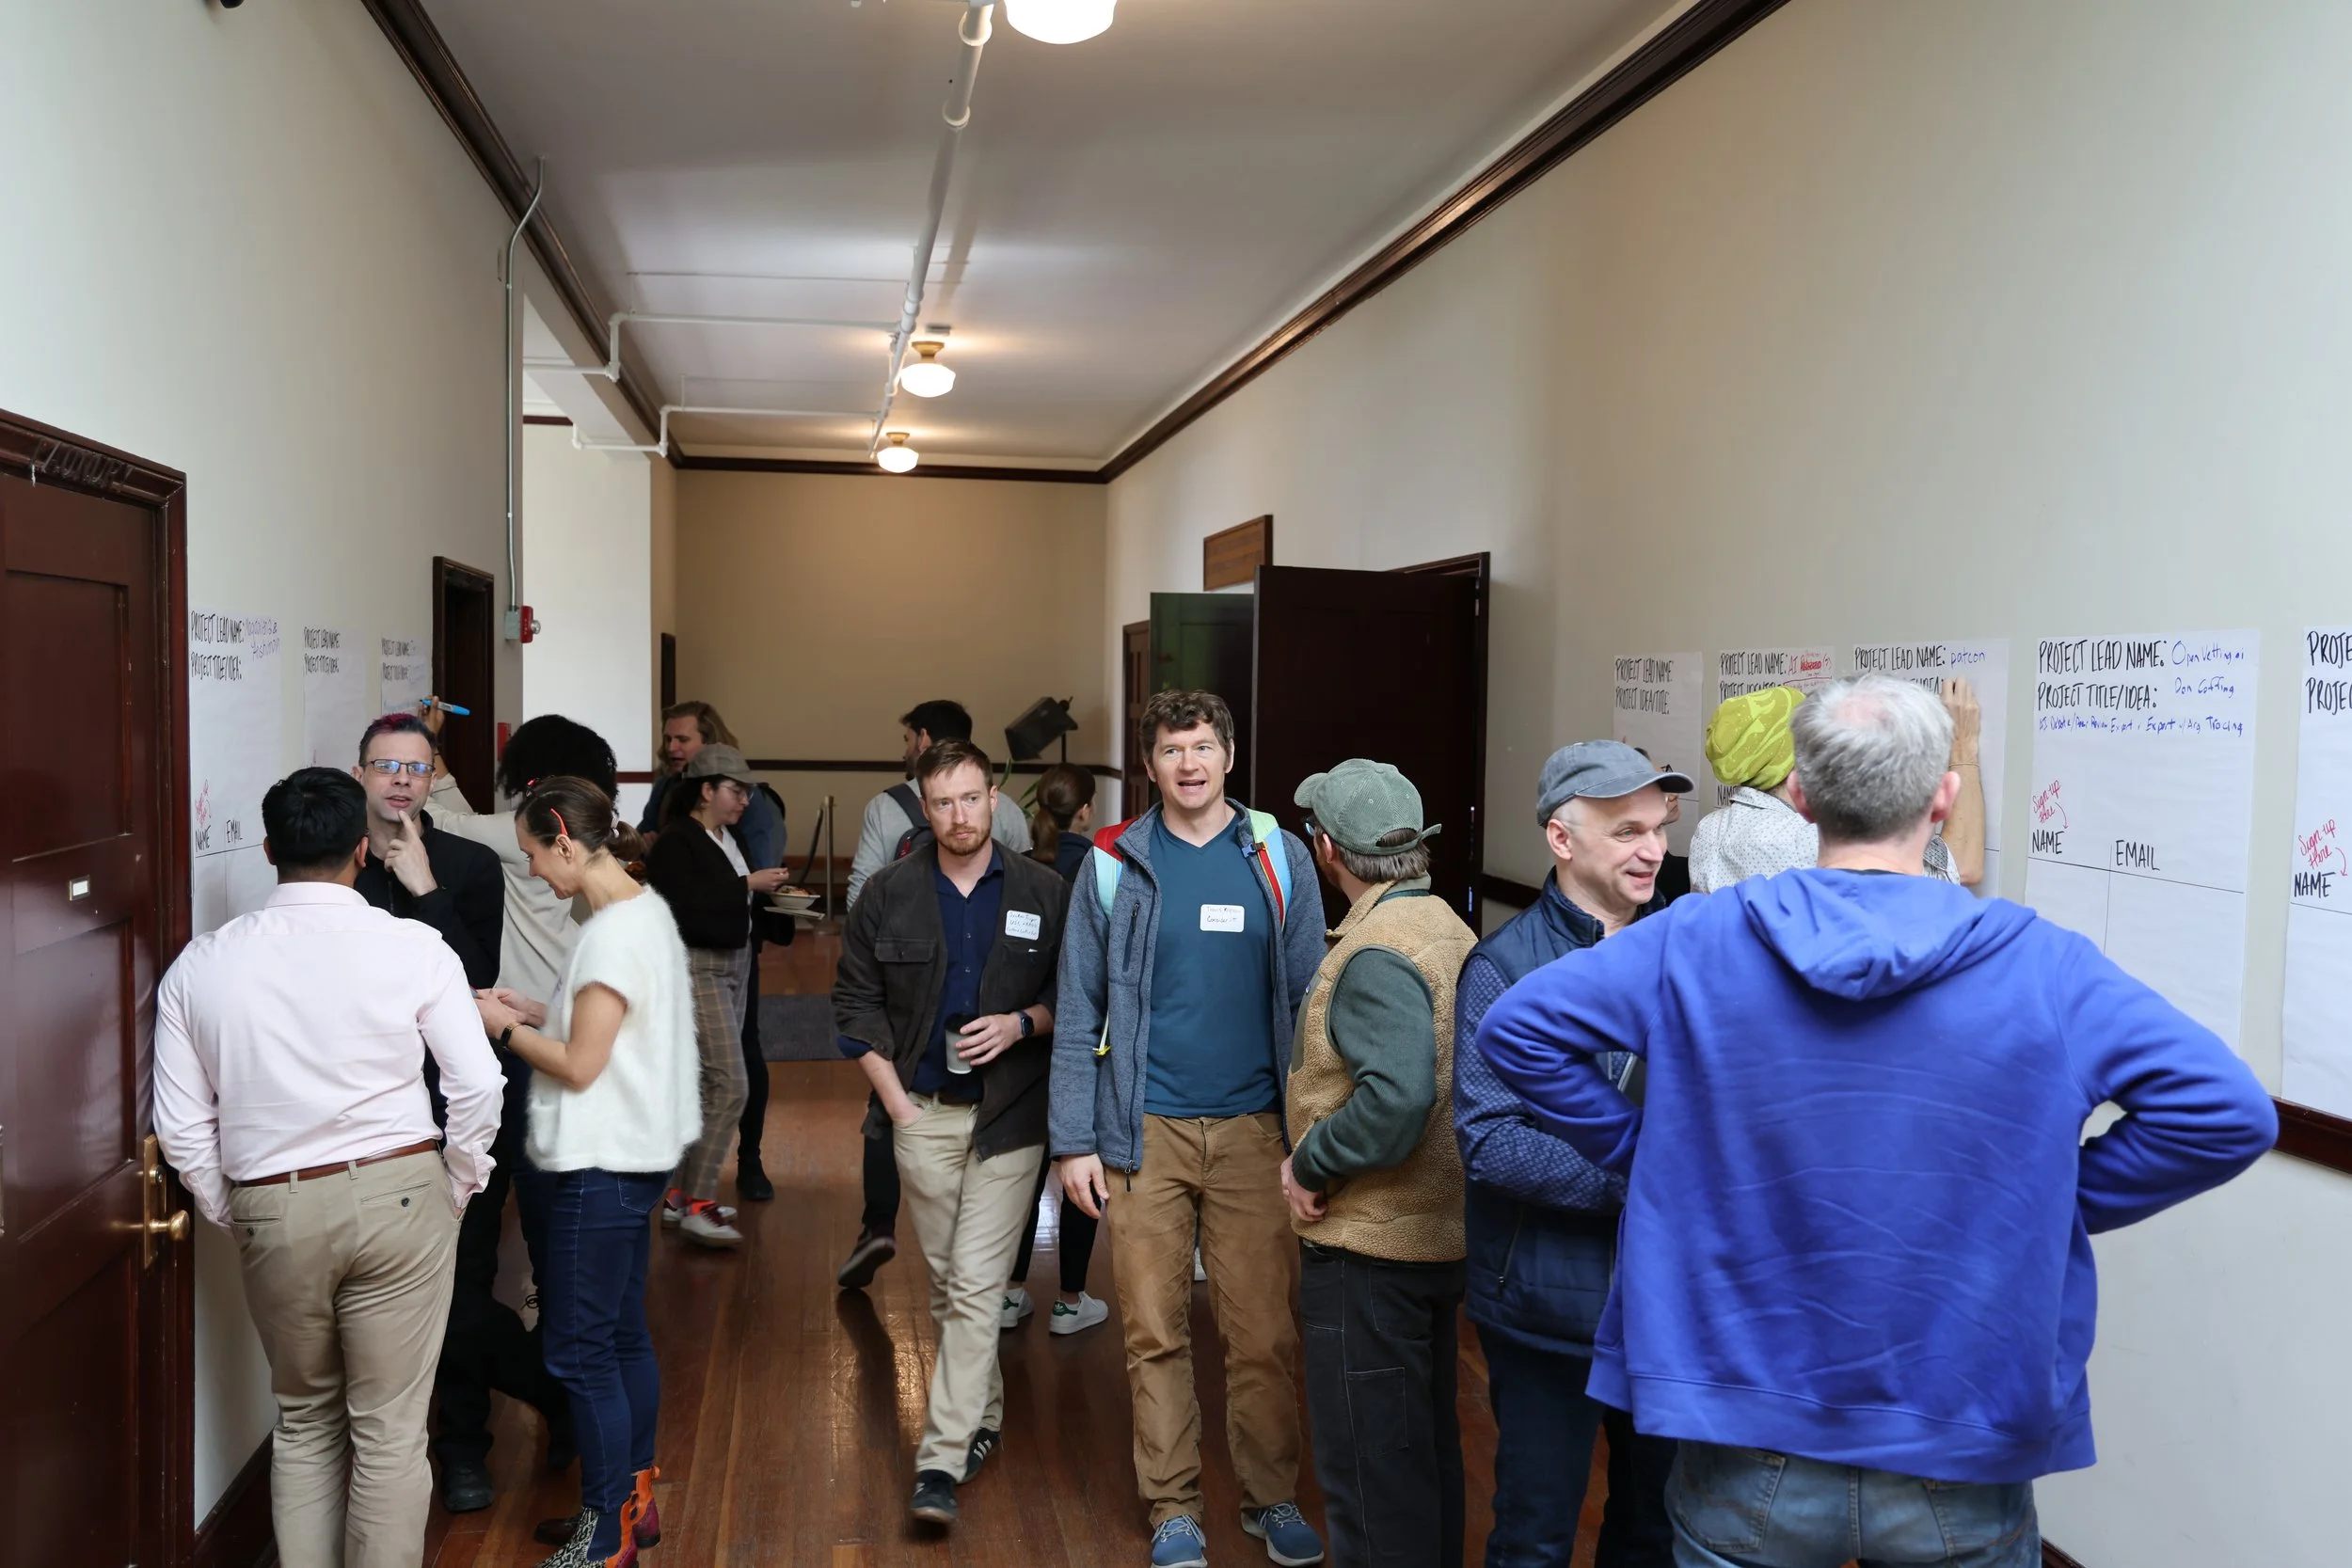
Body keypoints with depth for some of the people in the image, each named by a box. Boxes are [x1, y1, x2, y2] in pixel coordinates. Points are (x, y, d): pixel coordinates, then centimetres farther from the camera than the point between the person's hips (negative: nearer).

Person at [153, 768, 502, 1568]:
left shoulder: (199, 963, -1)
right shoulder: (413, 947, -10)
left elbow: (180, 1126, 1)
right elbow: (477, 1087, -11)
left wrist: (238, 1219, 13)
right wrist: (454, 1191, 5)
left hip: (274, 1210, 3)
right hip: (397, 1197, -2)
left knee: (304, 1421, 21)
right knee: (389, 1430, 9)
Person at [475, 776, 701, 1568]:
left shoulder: (613, 934, -21)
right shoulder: (646, 909, 7)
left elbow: (581, 1066, -19)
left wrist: (504, 1029, -6)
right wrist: (533, 1012, 8)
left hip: (600, 1167, -10)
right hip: (632, 1155, 10)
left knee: (580, 1350, 1)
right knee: (623, 1334, 18)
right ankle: (634, 1498, 31)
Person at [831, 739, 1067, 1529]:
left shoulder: (1044, 893, -3)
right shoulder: (888, 895, 1)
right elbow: (856, 1002, 5)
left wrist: (1022, 1024, -14)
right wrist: (895, 1099, -1)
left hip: (1009, 1115, -2)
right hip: (923, 1111, 2)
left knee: (975, 1285, -5)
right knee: (947, 1280, 13)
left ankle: (942, 1461, 1)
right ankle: (982, 1414, 34)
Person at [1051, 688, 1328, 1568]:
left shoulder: (1280, 857, 2)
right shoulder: (1114, 865, 1)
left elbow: (1308, 997, 4)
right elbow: (1079, 1013, 2)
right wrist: (1074, 1141, -2)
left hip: (1253, 1130, 0)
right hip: (1146, 1131, 0)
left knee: (1265, 1331, 6)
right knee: (1155, 1332, 8)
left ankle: (1270, 1497, 26)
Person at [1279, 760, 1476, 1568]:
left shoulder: (1376, 954, -21)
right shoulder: (1448, 928, 6)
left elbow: (1395, 1098, -33)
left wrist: (1311, 1167, -19)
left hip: (1368, 1245, -9)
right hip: (1437, 1230, 9)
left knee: (1367, 1463, 4)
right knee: (1428, 1444, 22)